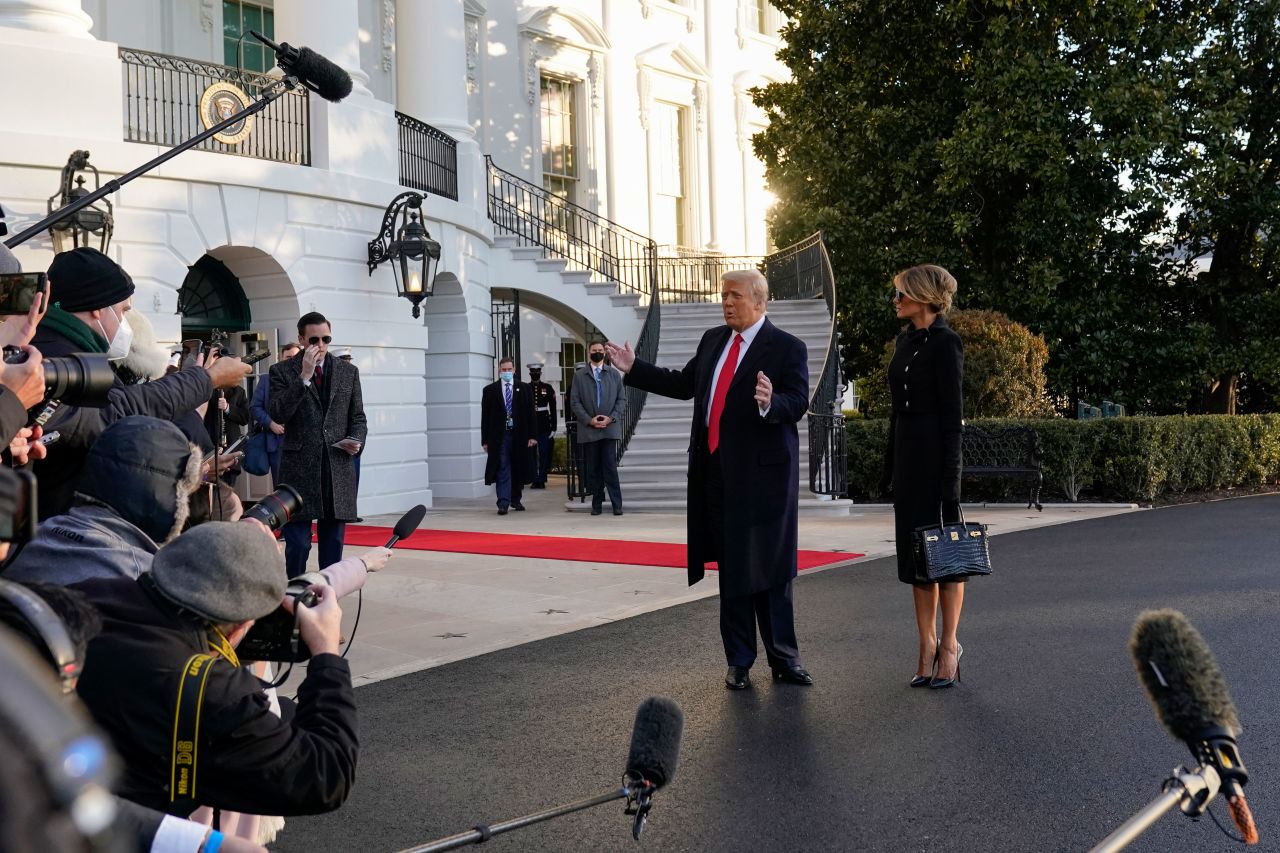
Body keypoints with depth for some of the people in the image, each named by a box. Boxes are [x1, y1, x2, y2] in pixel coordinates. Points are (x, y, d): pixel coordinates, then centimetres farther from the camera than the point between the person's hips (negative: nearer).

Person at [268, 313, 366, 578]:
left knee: (333, 543, 8)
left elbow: (358, 417, 16)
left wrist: (356, 440, -5)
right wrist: (304, 376, -15)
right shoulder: (282, 372, 3)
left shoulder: (348, 372, 12)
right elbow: (277, 414, -10)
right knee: (297, 544, -3)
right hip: (299, 469, -3)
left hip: (338, 469, 3)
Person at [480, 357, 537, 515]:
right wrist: (485, 440, -3)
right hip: (499, 436, -2)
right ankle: (503, 503, -10)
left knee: (518, 469, 9)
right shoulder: (490, 390, 4)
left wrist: (531, 435, -2)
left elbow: (530, 413, 5)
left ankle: (516, 500, 23)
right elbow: (485, 416, 3)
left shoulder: (524, 389, 7)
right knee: (502, 470, -7)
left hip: (519, 435, 2)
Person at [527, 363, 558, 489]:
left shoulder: (548, 388, 6)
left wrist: (553, 428, 0)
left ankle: (542, 480, 5)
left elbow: (553, 409, 5)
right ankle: (534, 480, 7)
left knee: (544, 454, 0)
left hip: (544, 426, 0)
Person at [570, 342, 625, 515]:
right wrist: (589, 420, -8)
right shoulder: (579, 376, 8)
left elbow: (622, 399, 8)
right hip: (588, 429, 1)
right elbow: (575, 402, 3)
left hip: (609, 428, -1)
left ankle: (617, 503, -5)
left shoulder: (614, 374, 11)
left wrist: (611, 418, -7)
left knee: (610, 466, -7)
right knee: (593, 468, 2)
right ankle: (597, 504, 9)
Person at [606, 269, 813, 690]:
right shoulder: (713, 340, 14)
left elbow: (798, 403, -14)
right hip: (715, 473, 6)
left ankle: (783, 659, 12)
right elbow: (683, 384, 22)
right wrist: (634, 369, 22)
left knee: (767, 567, -2)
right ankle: (739, 662, 20)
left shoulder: (787, 348, -5)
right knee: (730, 567, 11)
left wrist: (771, 403, -34)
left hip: (761, 471, -6)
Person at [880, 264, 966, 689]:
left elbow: (953, 414, -14)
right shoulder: (905, 340, 14)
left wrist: (950, 477, -17)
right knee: (914, 549, 9)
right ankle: (928, 644, 17)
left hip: (934, 454, -8)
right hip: (905, 452, 8)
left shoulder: (944, 343, -11)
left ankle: (948, 645, 11)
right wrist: (890, 465, 16)